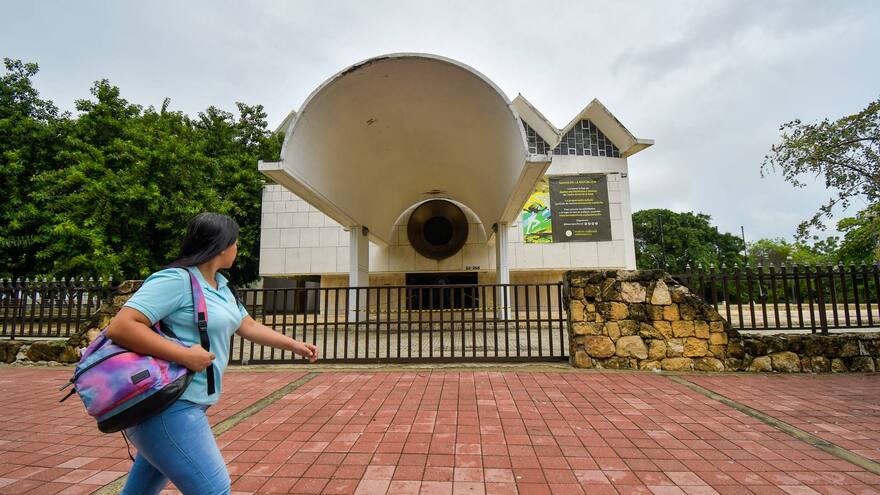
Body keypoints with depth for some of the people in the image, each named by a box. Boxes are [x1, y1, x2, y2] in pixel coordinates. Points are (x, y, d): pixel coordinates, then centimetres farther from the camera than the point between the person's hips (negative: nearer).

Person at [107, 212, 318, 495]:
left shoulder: (220, 286, 11)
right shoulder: (176, 280, -17)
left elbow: (249, 327, 17)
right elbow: (119, 327, -23)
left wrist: (294, 345, 17)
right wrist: (185, 355, -26)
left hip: (185, 404, 9)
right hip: (167, 407, -9)